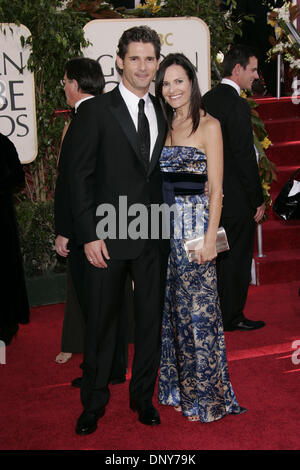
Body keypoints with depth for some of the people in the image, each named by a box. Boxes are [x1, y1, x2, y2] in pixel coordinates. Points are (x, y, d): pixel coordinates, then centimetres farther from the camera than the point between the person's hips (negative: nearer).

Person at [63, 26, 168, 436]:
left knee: (151, 319, 11)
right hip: (108, 236, -4)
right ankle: (94, 403, 25)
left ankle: (143, 396, 29)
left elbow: (164, 174, 12)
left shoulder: (163, 114, 10)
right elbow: (80, 177, -6)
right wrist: (89, 235, -12)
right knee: (101, 322, 7)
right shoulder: (96, 110, -4)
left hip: (153, 236, 4)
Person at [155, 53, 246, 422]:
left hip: (195, 223, -5)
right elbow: (155, 181, 14)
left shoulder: (208, 125, -4)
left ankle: (204, 395, 13)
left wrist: (210, 237, -14)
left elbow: (216, 189, -8)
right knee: (170, 306, 11)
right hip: (163, 225, 6)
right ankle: (178, 387, 25)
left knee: (197, 306, 0)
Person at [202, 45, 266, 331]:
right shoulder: (237, 105, -18)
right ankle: (232, 317, 15)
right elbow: (245, 157, -19)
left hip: (213, 194, 9)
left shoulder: (207, 99, 9)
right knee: (237, 257, 4)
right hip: (237, 198, -9)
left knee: (219, 255, 18)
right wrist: (258, 200, -12)